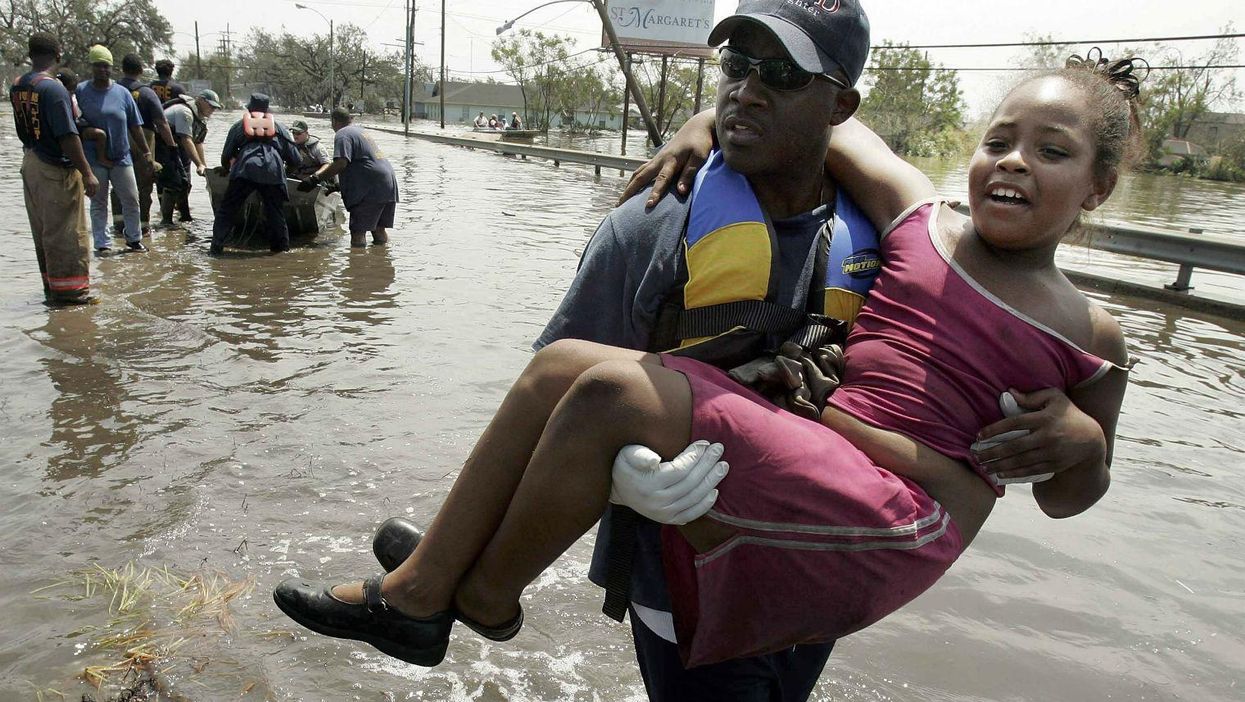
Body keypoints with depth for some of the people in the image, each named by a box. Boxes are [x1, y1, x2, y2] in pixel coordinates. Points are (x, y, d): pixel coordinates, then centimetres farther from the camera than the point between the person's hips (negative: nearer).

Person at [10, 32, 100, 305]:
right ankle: (70, 290, 4)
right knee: (66, 232, -1)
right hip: (56, 169, -8)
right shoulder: (53, 88, -18)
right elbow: (67, 136, -21)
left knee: (42, 231, 15)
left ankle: (51, 286, 24)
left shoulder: (16, 87, 7)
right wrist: (87, 173, -18)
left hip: (30, 164, 8)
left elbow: (23, 130, 12)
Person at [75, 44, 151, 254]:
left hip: (121, 157, 1)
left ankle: (134, 239, 22)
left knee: (131, 200, 5)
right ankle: (102, 244, 14)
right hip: (93, 160, -1)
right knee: (98, 203, 7)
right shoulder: (80, 91, -1)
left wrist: (146, 152, 6)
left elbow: (135, 126, 7)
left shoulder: (122, 93, 4)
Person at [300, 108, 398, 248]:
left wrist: (315, 179, -17)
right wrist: (338, 185, 34)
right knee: (379, 229, 15)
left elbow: (341, 163, -19)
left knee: (358, 232, -8)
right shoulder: (360, 131, 26)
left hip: (371, 189, -9)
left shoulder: (342, 135, -4)